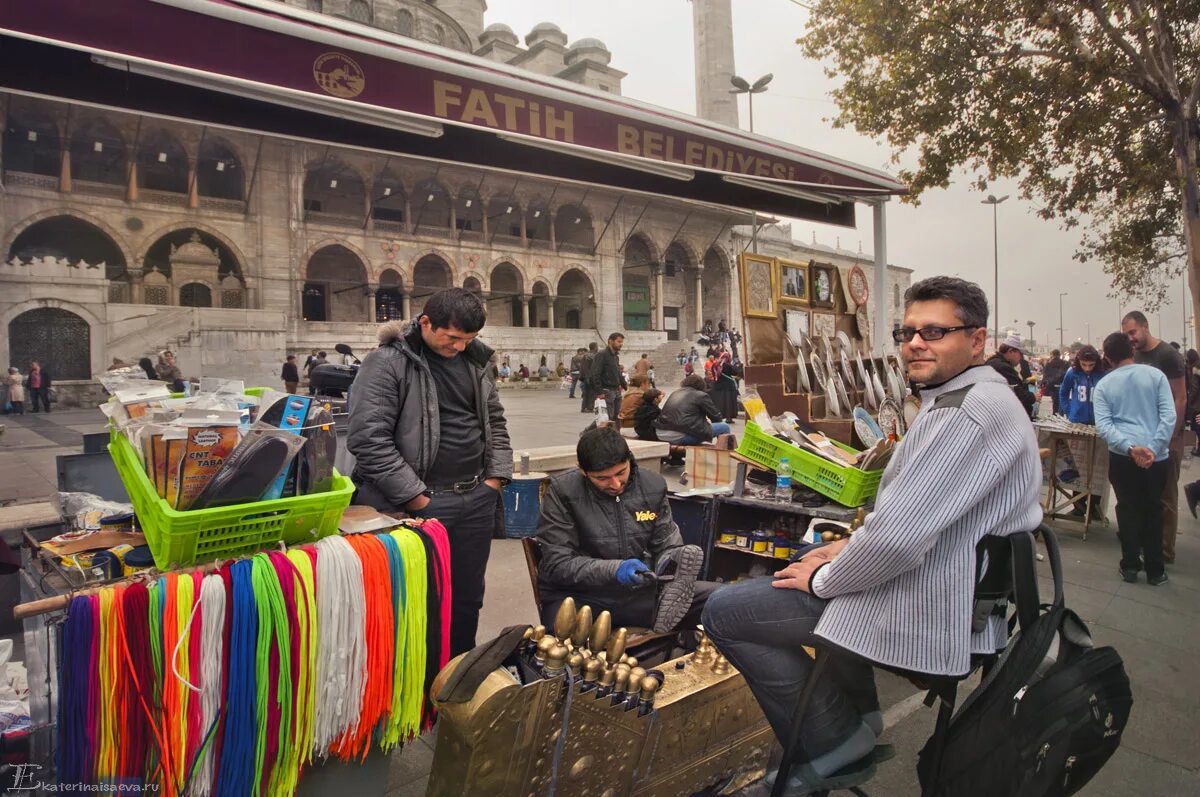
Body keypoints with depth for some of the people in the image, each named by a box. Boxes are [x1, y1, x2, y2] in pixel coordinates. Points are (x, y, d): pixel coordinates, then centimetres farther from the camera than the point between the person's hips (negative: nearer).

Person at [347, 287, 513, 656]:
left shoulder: (474, 360, 10)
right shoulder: (387, 362, -11)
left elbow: (495, 420, 19)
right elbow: (368, 438, -17)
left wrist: (495, 478, 7)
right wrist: (415, 497, -17)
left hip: (476, 499, 6)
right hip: (420, 504, -6)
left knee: (468, 598, 17)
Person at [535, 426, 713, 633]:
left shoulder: (653, 485, 2)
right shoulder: (562, 492, -10)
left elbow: (667, 545, 11)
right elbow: (557, 564, -12)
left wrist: (670, 561, -14)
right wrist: (613, 569, -26)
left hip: (640, 592, 3)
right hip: (579, 597, -2)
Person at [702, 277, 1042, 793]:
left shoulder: (973, 411, -24)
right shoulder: (955, 399, 10)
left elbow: (898, 536, -30)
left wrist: (823, 579, -14)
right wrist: (854, 545, 8)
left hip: (929, 611, -11)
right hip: (950, 588, 11)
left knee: (723, 611, -7)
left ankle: (833, 745, 5)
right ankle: (855, 719, 28)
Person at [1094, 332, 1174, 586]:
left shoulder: (1103, 385, 1)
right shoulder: (1155, 375, 0)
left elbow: (1103, 425, -10)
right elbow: (1169, 416, -9)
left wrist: (1130, 447, -18)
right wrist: (1154, 448, -12)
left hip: (1122, 457, 0)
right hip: (1156, 457, 0)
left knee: (1128, 509, 12)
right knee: (1152, 510, 13)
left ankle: (1130, 565, 18)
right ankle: (1155, 570, 20)